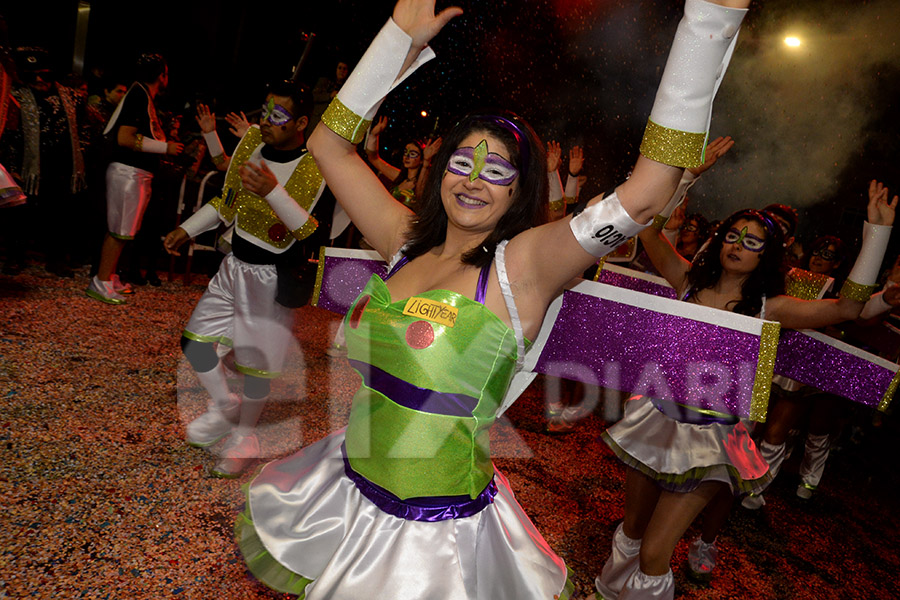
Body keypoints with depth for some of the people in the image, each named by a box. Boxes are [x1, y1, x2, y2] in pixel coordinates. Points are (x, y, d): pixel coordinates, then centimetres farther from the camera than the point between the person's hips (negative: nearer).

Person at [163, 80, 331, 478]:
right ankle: (224, 407, 36)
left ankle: (244, 438, 28)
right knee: (193, 340, 12)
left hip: (273, 279, -7)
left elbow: (314, 231, -27)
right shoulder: (252, 143, 3)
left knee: (255, 363, 3)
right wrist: (188, 229, 16)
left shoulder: (317, 169, -18)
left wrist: (273, 191, -36)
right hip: (234, 266, 7)